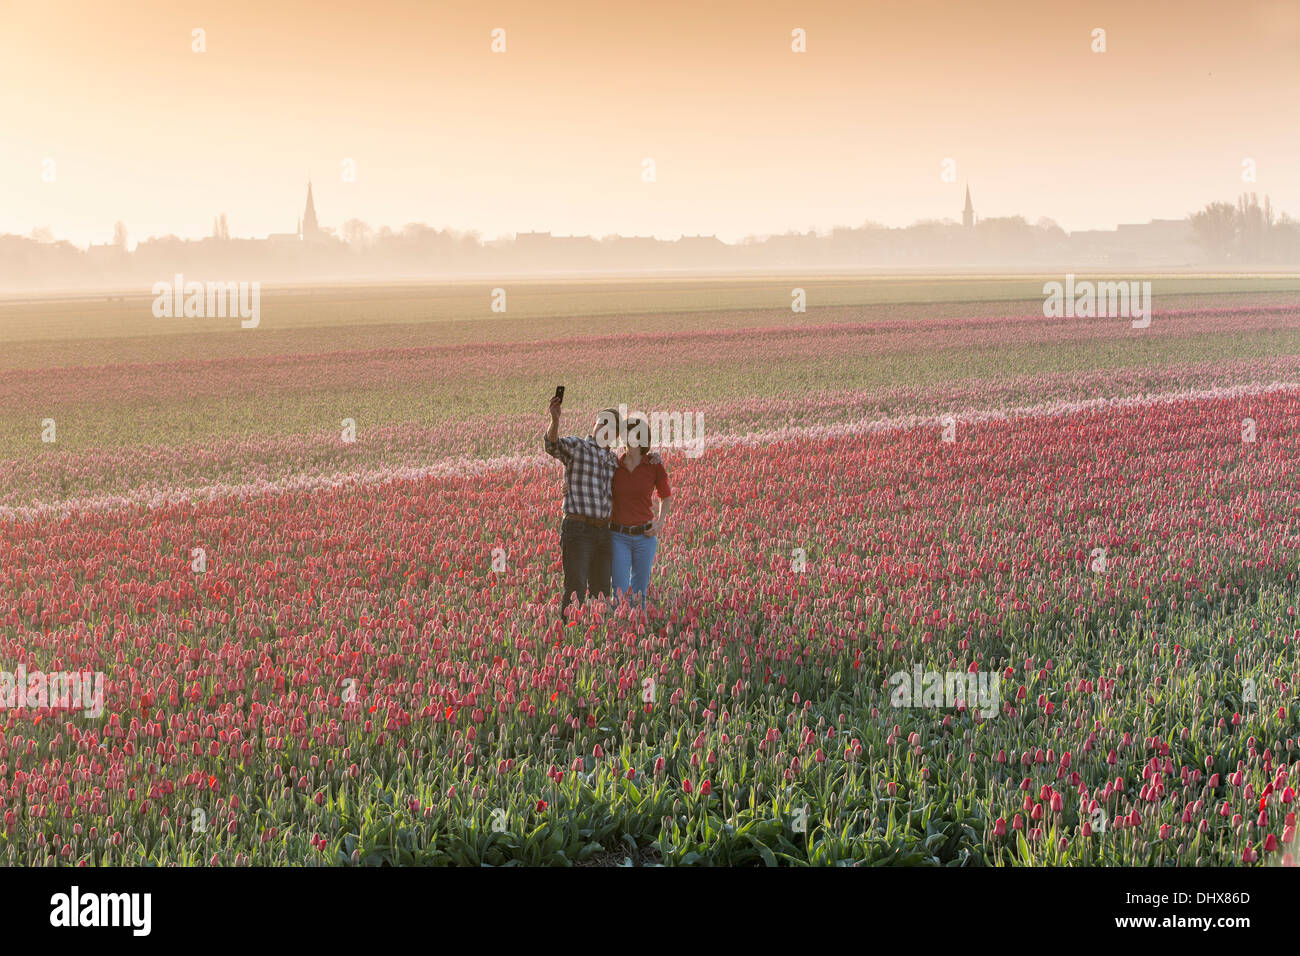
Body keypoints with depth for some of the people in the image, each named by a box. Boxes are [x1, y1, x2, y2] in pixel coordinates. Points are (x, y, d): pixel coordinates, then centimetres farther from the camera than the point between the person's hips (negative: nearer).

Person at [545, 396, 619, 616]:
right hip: (578, 530, -7)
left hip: (603, 530, 7)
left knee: (601, 591, 9)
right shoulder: (576, 446, 0)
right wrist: (555, 420, -43)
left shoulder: (613, 459, 20)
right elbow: (553, 446, -21)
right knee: (576, 591, -12)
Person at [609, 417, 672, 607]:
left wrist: (660, 523, 0)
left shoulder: (654, 465, -3)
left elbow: (666, 497, 13)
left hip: (645, 536, 0)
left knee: (639, 591, 8)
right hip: (619, 536, 0)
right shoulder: (615, 465, 0)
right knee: (619, 590, -4)